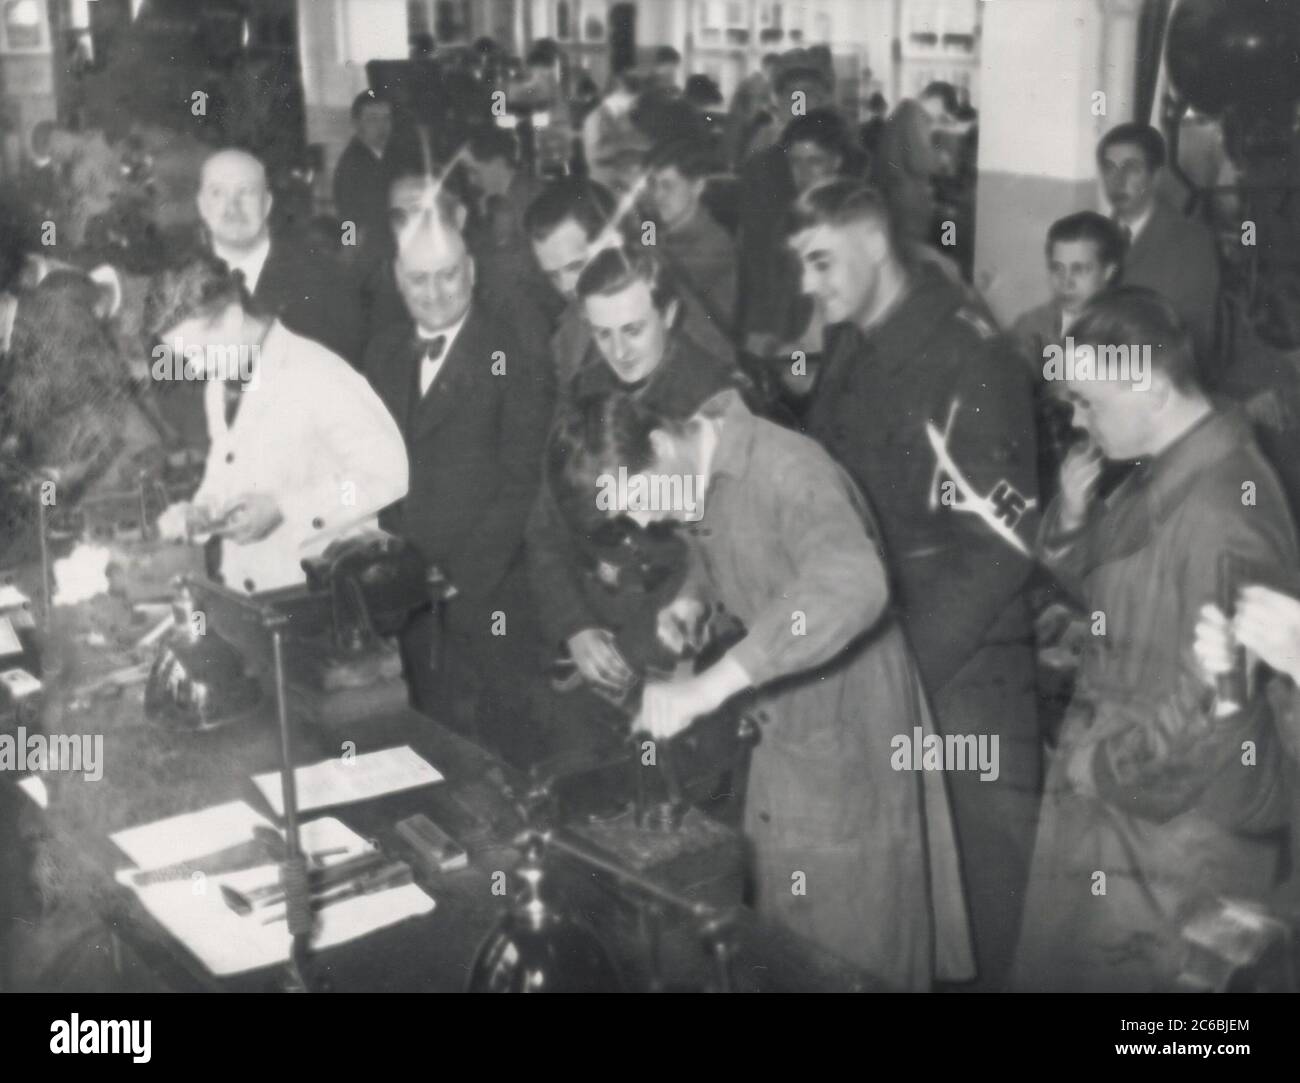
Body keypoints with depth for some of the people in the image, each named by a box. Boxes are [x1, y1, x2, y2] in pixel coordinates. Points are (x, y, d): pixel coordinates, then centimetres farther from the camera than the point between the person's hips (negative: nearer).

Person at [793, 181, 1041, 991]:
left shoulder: (965, 359, -16)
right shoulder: (854, 349, 6)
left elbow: (999, 544, -19)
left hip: (968, 665, -6)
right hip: (878, 646, 7)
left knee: (995, 855, 5)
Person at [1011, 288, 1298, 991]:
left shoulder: (1220, 506, -24)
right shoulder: (1161, 477, 5)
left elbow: (1216, 707, -24)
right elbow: (1107, 598, 16)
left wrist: (1104, 766, -12)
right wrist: (1072, 517, -2)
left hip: (1174, 835, -9)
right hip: (1111, 811, 9)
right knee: (1051, 969, 19)